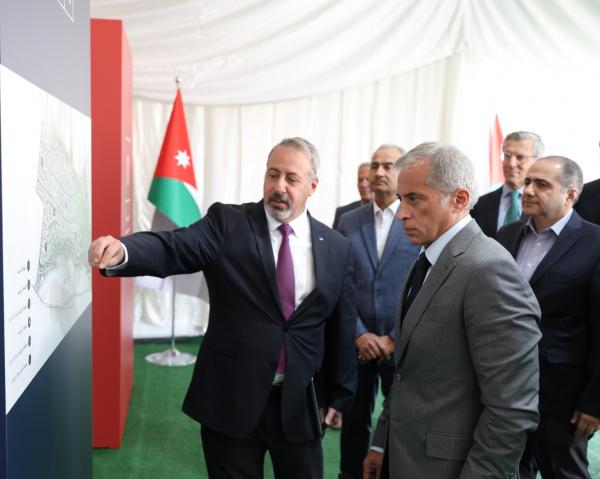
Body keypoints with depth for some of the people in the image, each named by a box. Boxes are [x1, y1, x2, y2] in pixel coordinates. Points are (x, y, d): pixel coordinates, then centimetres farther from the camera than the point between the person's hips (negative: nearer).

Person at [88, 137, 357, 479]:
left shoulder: (337, 248, 2)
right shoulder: (227, 223, -6)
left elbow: (342, 327, 7)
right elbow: (174, 248, -22)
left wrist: (339, 395, 11)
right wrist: (121, 251, -42)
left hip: (300, 405, 2)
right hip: (231, 400, -2)